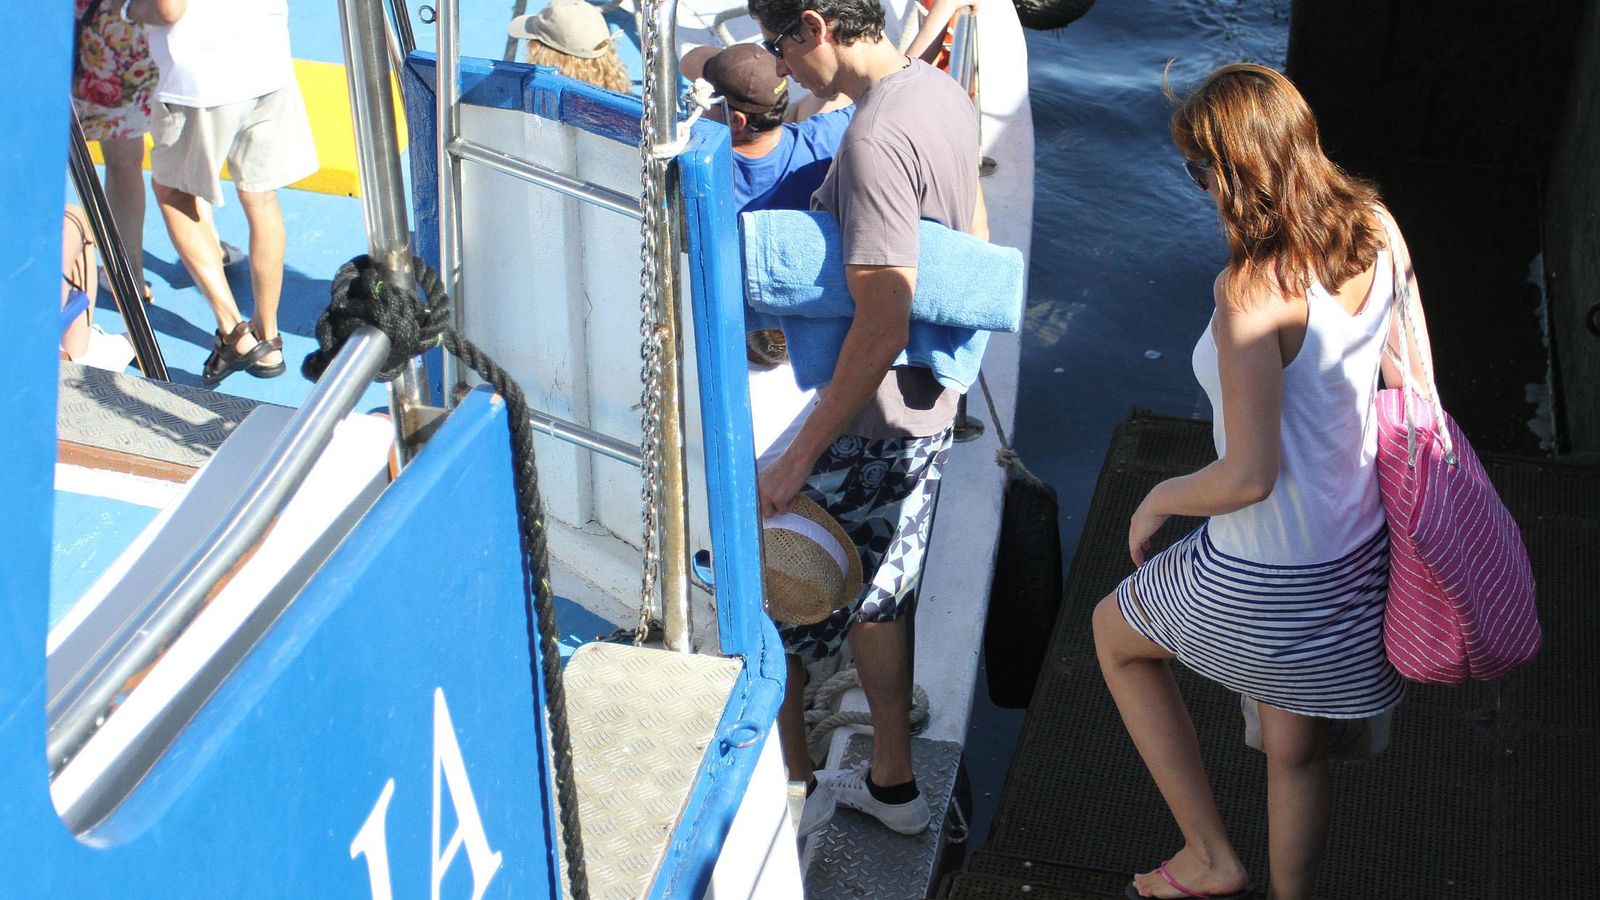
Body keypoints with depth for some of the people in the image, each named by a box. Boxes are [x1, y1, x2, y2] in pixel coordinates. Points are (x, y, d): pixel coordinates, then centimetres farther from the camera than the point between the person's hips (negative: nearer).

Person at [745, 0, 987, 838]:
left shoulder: (875, 137, -26)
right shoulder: (944, 92, 4)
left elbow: (883, 328, -30)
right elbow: (973, 239, 16)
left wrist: (801, 456, -25)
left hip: (871, 418, -10)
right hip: (931, 404, 10)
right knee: (872, 594, 22)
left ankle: (788, 784, 24)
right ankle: (893, 783, 35)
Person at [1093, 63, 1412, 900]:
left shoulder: (1253, 292, -30)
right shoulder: (1376, 229, -8)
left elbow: (1249, 478, -27)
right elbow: (1405, 374, 7)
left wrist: (1157, 500, -8)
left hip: (1267, 579, -7)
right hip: (1360, 551, 7)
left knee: (1115, 632, 24)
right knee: (1299, 750, 26)